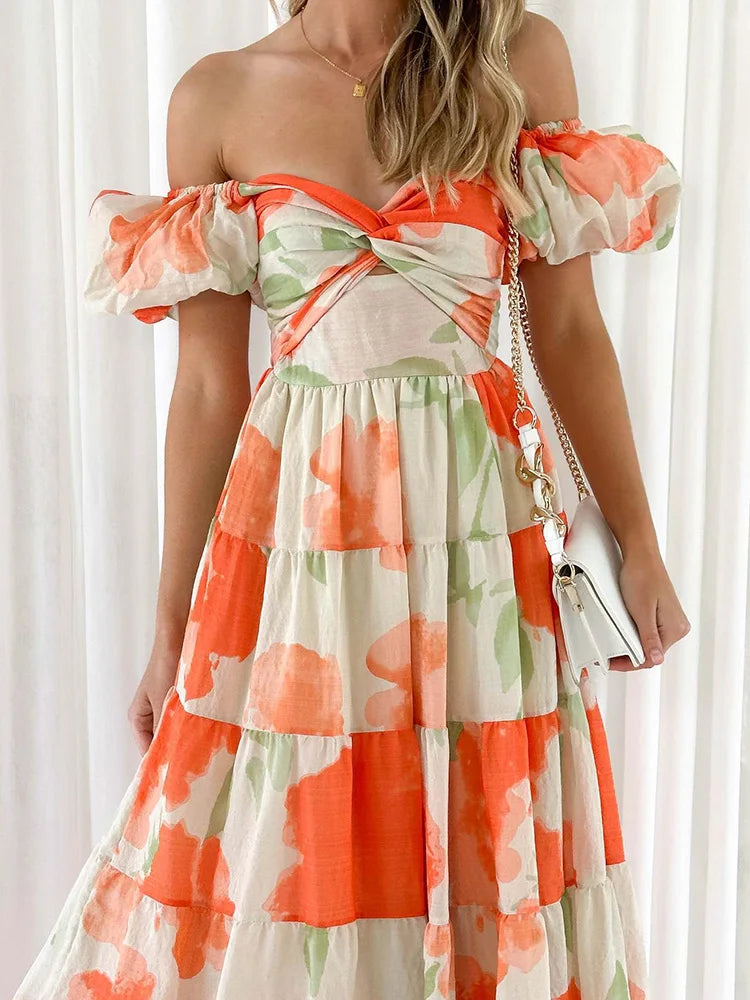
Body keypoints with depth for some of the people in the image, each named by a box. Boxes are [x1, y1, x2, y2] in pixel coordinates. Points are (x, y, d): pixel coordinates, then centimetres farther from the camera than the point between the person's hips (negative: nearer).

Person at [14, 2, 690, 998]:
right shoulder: (219, 99, 0)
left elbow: (570, 330, 4)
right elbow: (207, 389, 1)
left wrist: (638, 542, 6)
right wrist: (170, 628, 3)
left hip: (479, 509, 1)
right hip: (301, 517, 0)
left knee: (489, 842, 11)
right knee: (281, 843, 10)